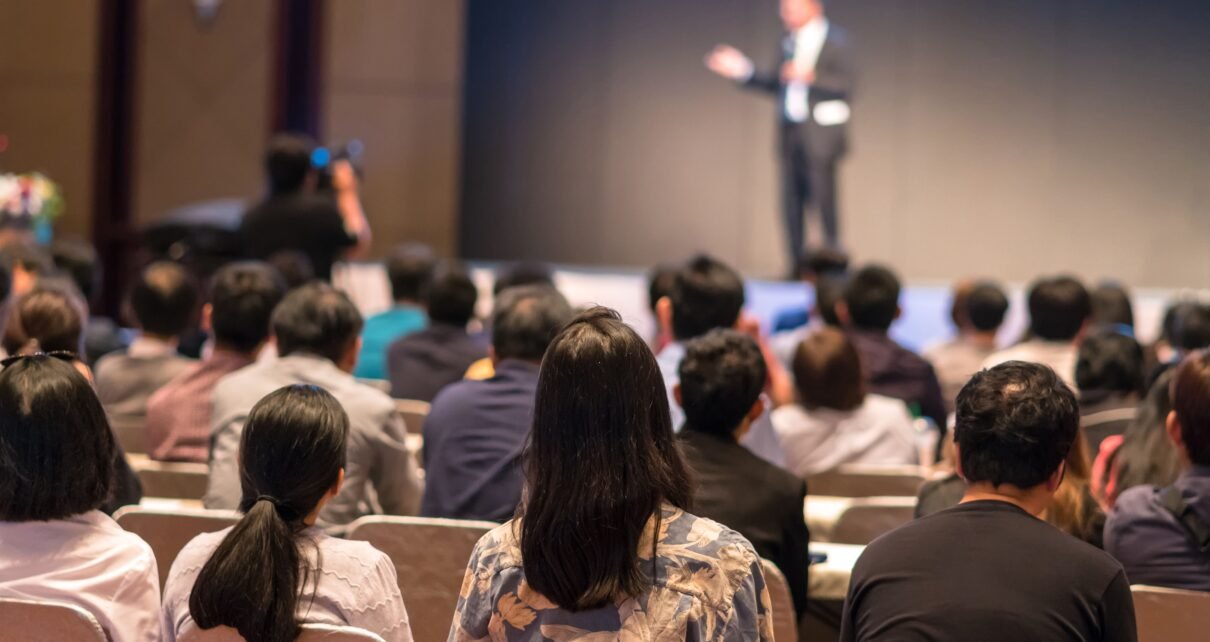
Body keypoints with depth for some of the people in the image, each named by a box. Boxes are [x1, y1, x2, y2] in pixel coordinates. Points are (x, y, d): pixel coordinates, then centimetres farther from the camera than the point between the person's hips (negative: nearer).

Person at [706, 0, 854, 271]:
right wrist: (744, 71, 10)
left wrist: (811, 76, -23)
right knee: (791, 203, 5)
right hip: (791, 133, 6)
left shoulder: (836, 40, -3)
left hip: (821, 134, -6)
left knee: (824, 201, -8)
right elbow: (775, 85, 19)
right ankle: (798, 267, 10)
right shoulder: (787, 43, 15)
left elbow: (846, 87, -11)